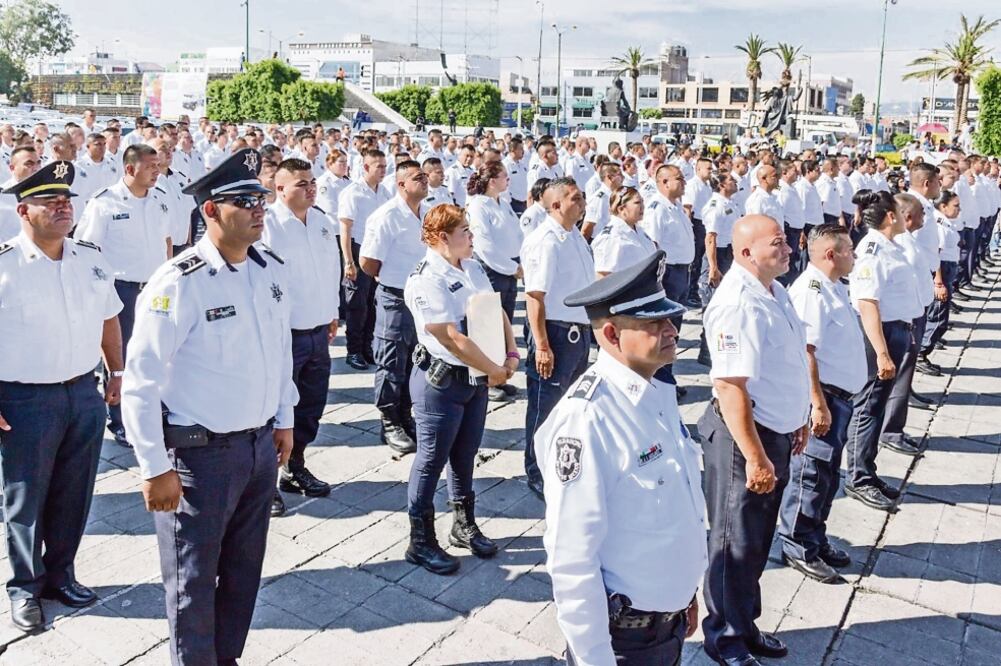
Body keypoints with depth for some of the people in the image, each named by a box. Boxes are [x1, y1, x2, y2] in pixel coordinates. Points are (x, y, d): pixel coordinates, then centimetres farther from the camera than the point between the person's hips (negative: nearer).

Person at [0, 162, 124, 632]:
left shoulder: (91, 257, 5)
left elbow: (108, 317, 16)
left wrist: (116, 372, 14)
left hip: (85, 394, 4)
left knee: (74, 494, 14)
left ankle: (60, 575, 34)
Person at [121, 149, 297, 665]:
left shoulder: (271, 269, 1)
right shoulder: (177, 284, -19)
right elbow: (141, 383, -17)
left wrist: (284, 419, 16)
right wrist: (155, 468, -15)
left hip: (261, 444, 6)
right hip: (200, 452, -6)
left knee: (244, 568, 20)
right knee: (193, 580, 12)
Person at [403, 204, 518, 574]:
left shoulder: (473, 269, 6)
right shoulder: (426, 280, -19)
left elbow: (498, 312, 11)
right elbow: (452, 339, -23)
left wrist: (511, 355, -3)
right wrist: (494, 371, -16)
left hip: (477, 378, 7)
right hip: (441, 381, -7)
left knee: (465, 455, 19)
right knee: (432, 460, 5)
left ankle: (464, 526, 36)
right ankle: (420, 542, 20)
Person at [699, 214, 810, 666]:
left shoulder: (775, 291, 6)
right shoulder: (738, 304, -24)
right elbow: (730, 387, -29)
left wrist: (795, 421, 21)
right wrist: (754, 457, -27)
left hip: (775, 432, 9)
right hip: (744, 435, -9)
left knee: (758, 539, 22)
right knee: (736, 543, 8)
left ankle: (745, 624, 41)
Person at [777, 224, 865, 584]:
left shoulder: (834, 287, 13)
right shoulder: (811, 290, -18)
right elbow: (804, 352, -24)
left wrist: (838, 400, 18)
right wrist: (819, 404, -25)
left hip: (840, 396, 10)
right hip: (823, 397, -10)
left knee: (828, 476, 18)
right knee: (811, 474, 2)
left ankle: (816, 540, 32)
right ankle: (797, 547, 16)